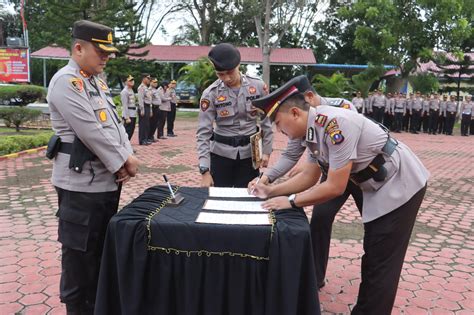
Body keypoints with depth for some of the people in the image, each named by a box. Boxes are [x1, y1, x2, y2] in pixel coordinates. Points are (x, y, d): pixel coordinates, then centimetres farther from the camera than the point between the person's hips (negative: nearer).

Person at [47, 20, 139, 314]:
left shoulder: (98, 82, 15)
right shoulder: (66, 81, -15)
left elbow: (116, 122, 12)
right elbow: (92, 133, -22)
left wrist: (127, 158, -3)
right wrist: (123, 162, -12)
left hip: (108, 179, 9)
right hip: (82, 183, -9)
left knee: (102, 247, 20)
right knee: (80, 251, 5)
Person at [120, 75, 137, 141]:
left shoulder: (132, 91, 17)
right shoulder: (124, 91, -12)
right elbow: (125, 105, -17)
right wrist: (127, 118, -21)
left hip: (133, 115, 9)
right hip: (128, 115, -9)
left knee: (131, 131, 11)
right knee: (128, 132, -7)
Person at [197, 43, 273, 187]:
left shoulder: (258, 86, -6)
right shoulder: (211, 93, -10)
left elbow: (267, 120, 4)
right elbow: (203, 132, -11)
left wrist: (266, 151, 1)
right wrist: (205, 170, -16)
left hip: (249, 153, 1)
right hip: (221, 153, -1)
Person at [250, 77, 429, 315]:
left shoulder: (334, 124, -31)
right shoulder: (312, 129, -3)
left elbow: (335, 187, -29)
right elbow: (310, 176, 6)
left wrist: (290, 201, -20)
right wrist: (271, 191, -2)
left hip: (400, 185, -9)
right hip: (379, 187, 9)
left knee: (382, 262, -1)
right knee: (372, 257, 19)